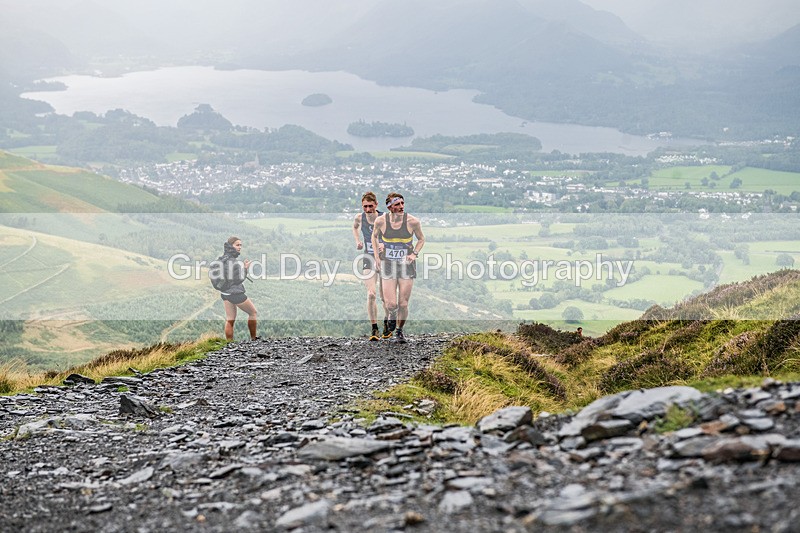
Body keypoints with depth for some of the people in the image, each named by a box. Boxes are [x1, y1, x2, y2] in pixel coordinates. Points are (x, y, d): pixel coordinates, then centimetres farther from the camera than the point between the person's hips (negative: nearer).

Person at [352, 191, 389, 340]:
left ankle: (386, 322, 35)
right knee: (371, 294, -15)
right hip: (368, 259, 1)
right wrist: (358, 241, 5)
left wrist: (385, 245, -25)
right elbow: (355, 227, 19)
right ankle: (374, 329, -8)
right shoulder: (360, 217, -5)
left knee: (384, 297, 7)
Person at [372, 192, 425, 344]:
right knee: (391, 304, -8)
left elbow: (421, 239, 9)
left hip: (406, 264, 0)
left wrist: (415, 254, -7)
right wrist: (376, 256, 4)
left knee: (403, 303, -1)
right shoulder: (381, 221, -8)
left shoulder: (413, 221, -9)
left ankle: (400, 330, 24)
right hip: (387, 264, 0)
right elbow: (374, 236, 13)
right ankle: (392, 315, 29)